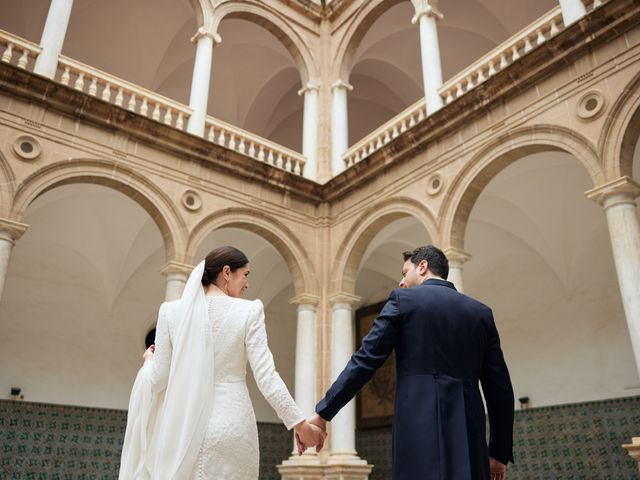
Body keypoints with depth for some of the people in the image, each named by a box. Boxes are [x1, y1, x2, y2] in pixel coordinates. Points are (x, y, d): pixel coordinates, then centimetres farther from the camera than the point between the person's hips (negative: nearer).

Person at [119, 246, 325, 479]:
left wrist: (149, 360, 25)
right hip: (231, 424, -2)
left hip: (184, 423, 3)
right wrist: (300, 424, -3)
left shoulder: (172, 310, 1)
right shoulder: (249, 311, -6)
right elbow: (266, 376, -11)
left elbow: (158, 379, 3)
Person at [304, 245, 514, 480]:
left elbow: (364, 360, -3)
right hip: (468, 428, 5)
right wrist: (500, 450, 20)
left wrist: (323, 413, 1)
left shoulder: (403, 300, 3)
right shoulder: (481, 312, 15)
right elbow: (500, 387, 13)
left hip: (420, 424, -4)